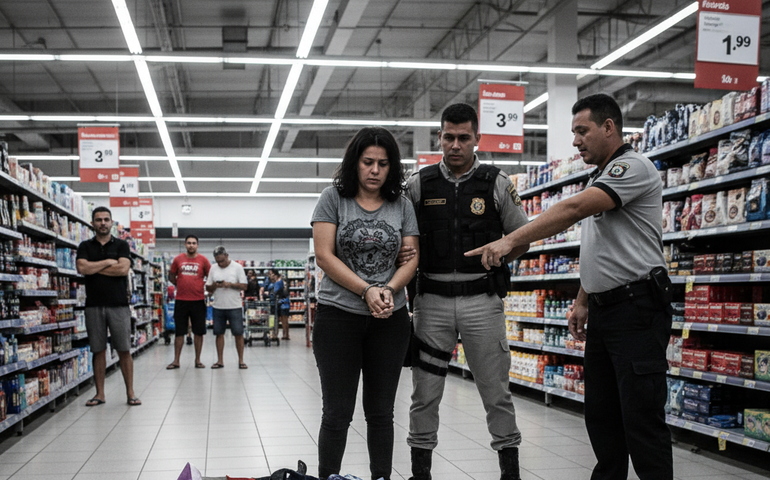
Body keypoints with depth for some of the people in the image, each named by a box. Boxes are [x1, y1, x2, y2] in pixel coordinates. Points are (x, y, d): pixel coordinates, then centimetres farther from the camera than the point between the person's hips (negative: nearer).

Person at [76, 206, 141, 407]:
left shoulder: (121, 245, 7)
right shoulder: (85, 246, 10)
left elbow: (123, 269, -9)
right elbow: (82, 268, -7)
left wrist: (94, 268, -5)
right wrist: (108, 262, -4)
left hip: (118, 305, -1)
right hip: (94, 305, 1)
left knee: (124, 351, -1)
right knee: (98, 351, 6)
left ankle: (130, 392, 5)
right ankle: (100, 393, 14)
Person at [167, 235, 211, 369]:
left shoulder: (203, 260, 1)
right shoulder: (178, 259, 4)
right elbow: (171, 276, 13)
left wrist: (205, 288, 0)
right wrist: (181, 285, 4)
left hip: (198, 300, 0)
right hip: (181, 300, 0)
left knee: (199, 332, 4)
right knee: (179, 332, 5)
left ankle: (198, 360, 14)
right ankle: (176, 361, 11)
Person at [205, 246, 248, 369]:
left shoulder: (237, 267, -1)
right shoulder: (213, 268, 8)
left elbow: (244, 286, -5)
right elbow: (208, 287, 9)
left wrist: (230, 284, -18)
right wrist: (214, 285, -12)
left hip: (234, 307, -3)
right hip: (218, 307, 3)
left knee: (238, 334, -2)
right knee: (219, 333, 6)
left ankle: (241, 361, 6)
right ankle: (220, 361, 14)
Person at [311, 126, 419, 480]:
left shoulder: (402, 206, 8)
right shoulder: (333, 199, -1)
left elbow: (411, 258, 4)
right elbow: (324, 256, -7)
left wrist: (389, 289, -15)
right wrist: (366, 290, -15)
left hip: (390, 319, 3)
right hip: (338, 316, -3)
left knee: (381, 411, 10)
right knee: (337, 412, 1)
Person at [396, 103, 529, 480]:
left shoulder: (497, 183, 3)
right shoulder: (419, 184, 5)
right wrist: (403, 256, -8)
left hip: (481, 298, -1)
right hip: (432, 299, 1)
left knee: (496, 391, 6)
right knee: (425, 392, 6)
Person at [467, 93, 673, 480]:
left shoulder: (633, 168, -12)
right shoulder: (599, 179, 19)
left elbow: (573, 209, -24)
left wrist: (510, 240, -26)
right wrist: (582, 301, 18)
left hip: (637, 306, -10)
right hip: (604, 309, 10)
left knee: (641, 415, -8)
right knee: (600, 411, 13)